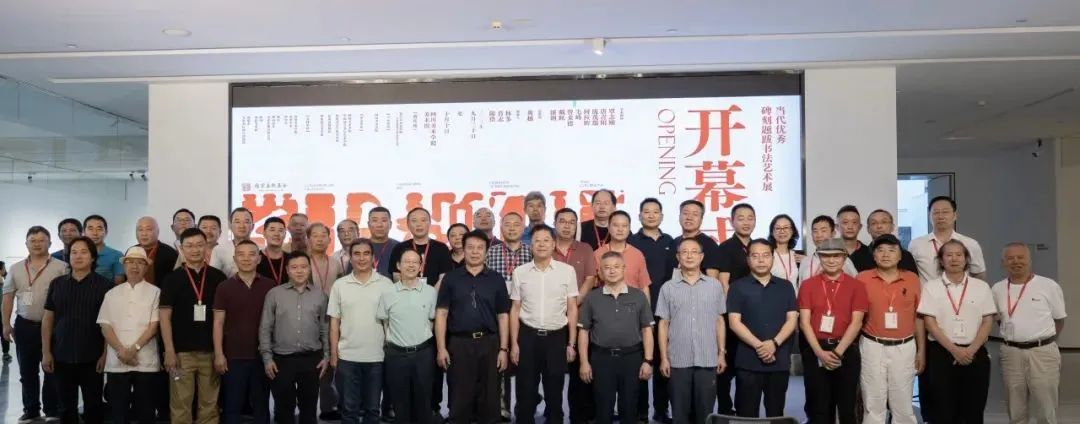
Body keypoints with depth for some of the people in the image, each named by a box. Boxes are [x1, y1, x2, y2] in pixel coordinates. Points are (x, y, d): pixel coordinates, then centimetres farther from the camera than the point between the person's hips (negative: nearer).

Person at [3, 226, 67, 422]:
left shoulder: (61, 267, -6)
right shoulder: (16, 269, 6)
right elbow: (8, 297, 10)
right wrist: (6, 324, 5)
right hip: (24, 325, 4)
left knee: (52, 370, 3)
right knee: (27, 371, 11)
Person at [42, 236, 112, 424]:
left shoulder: (104, 285, -2)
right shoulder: (57, 284, 6)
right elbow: (48, 319, 8)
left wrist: (106, 353, -8)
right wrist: (46, 352, 3)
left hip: (92, 357, -2)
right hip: (62, 356, 3)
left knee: (93, 405, 4)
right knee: (66, 407, 10)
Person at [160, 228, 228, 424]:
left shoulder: (218, 277, 5)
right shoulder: (172, 278, 1)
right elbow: (165, 316, -1)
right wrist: (169, 351, -9)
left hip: (211, 351, 1)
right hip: (182, 351, -1)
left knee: (209, 404, 6)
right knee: (180, 405, 2)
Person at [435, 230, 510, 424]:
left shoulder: (496, 279, 5)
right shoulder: (451, 278, 4)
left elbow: (503, 316, 5)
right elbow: (441, 314, 2)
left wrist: (503, 349, -1)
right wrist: (441, 348, -5)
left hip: (489, 343, 1)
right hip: (459, 343, -1)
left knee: (489, 398, 7)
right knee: (459, 399, 5)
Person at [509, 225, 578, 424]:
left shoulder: (567, 271, -1)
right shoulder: (520, 272, 1)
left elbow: (572, 309, 2)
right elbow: (515, 310, 6)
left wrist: (571, 343, 0)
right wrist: (514, 343, 2)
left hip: (557, 337, 0)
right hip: (528, 336, 0)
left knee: (554, 391, 11)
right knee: (525, 391, 8)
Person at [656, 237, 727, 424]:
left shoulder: (715, 285, 5)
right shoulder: (668, 288, 3)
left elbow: (720, 321, 8)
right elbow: (663, 324, 4)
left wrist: (722, 353, 4)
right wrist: (664, 357, -1)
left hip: (708, 360, 0)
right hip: (678, 361, 0)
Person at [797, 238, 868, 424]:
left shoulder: (856, 286, 3)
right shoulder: (808, 285, 4)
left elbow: (856, 322, -4)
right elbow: (804, 322, -2)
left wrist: (838, 351, -13)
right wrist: (820, 352, -13)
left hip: (846, 350, 0)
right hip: (815, 351, 0)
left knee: (847, 406, 6)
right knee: (818, 407, 5)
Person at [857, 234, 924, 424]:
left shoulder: (912, 279, 3)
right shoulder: (862, 279, -2)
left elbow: (918, 317, 8)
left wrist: (921, 350, 7)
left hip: (904, 348, 1)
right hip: (872, 347, -1)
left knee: (903, 406, 9)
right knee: (873, 406, 6)